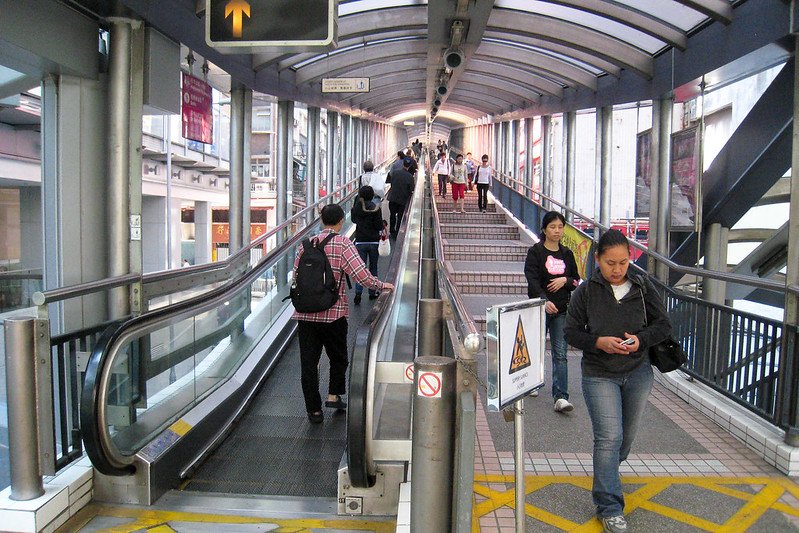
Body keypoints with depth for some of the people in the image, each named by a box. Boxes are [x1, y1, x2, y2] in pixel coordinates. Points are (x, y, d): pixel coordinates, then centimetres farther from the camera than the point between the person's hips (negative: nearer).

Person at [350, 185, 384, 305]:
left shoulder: (357, 208, -3)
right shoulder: (375, 209, -11)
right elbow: (379, 226, -12)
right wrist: (383, 224, 9)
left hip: (360, 242, 1)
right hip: (374, 242, -1)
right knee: (373, 268, 14)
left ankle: (358, 292, -13)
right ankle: (372, 292, 21)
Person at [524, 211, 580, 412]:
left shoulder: (567, 254, 10)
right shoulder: (535, 251, -3)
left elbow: (577, 281, 17)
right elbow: (532, 280, -15)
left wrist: (565, 280, -6)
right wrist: (544, 301, -31)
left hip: (562, 309, 3)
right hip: (540, 307, -2)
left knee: (560, 354, -5)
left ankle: (560, 397, -7)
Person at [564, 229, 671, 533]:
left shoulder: (642, 287, -2)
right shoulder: (586, 292, -7)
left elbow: (663, 324, 4)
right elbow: (572, 333, -4)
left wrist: (641, 339, -16)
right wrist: (599, 342, -21)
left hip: (638, 373, 3)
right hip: (599, 375, -3)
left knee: (626, 436, 17)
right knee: (609, 438, -10)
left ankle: (607, 472, 48)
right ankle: (609, 508, 0)